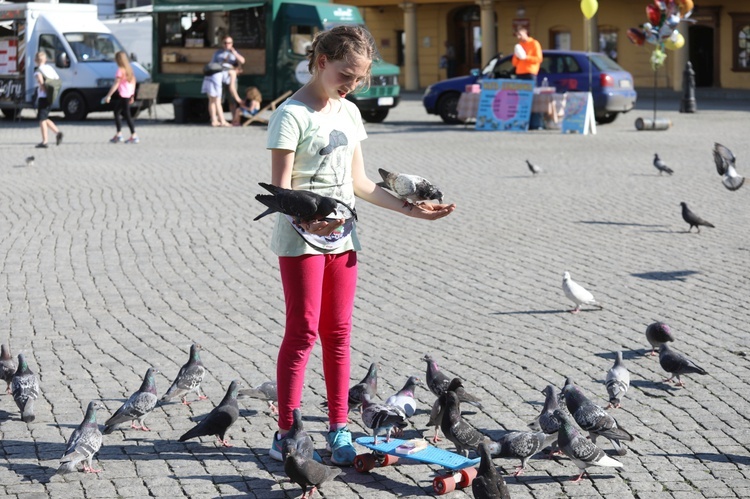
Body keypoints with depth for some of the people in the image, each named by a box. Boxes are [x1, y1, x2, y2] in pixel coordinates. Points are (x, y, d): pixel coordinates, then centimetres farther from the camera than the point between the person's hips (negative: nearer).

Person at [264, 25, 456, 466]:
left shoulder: (349, 112, 10)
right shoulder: (293, 114, -11)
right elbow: (281, 187, -17)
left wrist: (410, 209, 13)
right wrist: (308, 217, -35)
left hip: (342, 235, 6)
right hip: (301, 237, -6)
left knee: (339, 332, 9)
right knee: (303, 331, -5)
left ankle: (339, 428, 16)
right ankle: (286, 433, 3)